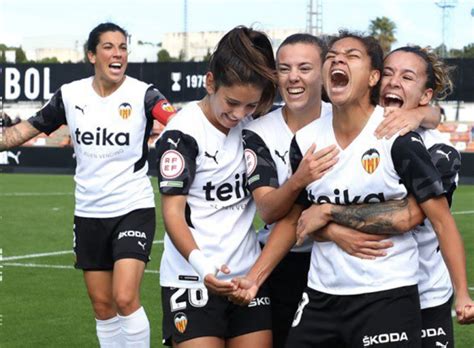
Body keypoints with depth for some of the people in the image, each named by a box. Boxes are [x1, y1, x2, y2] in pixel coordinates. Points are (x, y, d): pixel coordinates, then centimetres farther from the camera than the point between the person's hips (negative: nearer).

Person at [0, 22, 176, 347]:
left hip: (133, 208, -4)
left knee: (125, 298, -18)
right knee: (102, 305, 10)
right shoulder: (70, 95, 0)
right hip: (89, 213, 4)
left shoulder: (143, 94, -11)